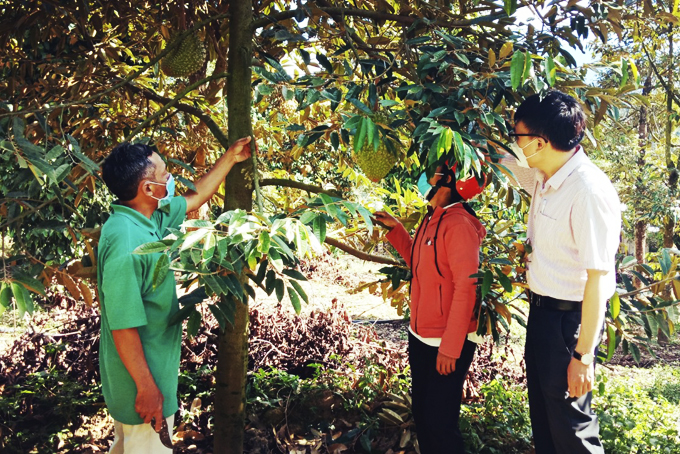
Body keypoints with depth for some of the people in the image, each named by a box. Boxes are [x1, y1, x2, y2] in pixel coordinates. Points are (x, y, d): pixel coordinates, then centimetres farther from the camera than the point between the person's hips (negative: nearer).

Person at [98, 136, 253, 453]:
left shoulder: (150, 218, -1)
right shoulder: (125, 242, -29)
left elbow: (196, 197, 16)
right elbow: (123, 325, -28)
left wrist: (230, 159, 18)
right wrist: (146, 388, -24)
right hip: (144, 380, -9)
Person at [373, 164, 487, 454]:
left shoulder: (459, 224, -18)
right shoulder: (431, 220, 10)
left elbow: (466, 288, -22)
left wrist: (450, 347, -23)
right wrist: (395, 230, 16)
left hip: (447, 344, -9)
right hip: (420, 337, 9)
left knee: (439, 422, -2)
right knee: (421, 415, 17)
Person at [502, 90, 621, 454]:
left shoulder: (590, 191, -25)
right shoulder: (543, 178, 0)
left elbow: (597, 277, -25)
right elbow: (504, 160, 23)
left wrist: (583, 355, -23)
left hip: (570, 318, -9)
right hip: (541, 310, 9)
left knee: (568, 420, 6)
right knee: (540, 410, 22)